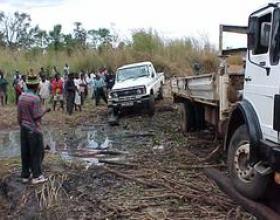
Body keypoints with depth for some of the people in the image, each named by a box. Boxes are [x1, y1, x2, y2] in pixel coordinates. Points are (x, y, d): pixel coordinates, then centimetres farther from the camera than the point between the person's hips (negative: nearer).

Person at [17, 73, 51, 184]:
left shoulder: (21, 97, 3)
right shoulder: (35, 98, -18)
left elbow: (19, 115, 8)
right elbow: (37, 116, -17)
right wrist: (45, 111, -2)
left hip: (24, 128, 7)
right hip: (34, 129, -7)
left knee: (25, 153, 13)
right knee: (37, 153, 5)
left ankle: (25, 175, 22)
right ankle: (36, 176, 10)